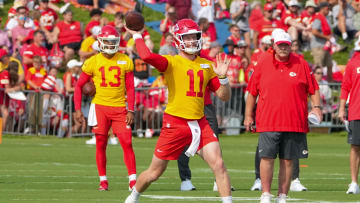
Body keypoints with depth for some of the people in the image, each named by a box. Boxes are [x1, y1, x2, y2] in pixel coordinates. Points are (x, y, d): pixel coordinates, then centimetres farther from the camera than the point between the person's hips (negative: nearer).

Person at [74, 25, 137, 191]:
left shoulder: (125, 61, 4)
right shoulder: (93, 62, 1)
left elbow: (130, 88, 6)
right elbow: (79, 86, 7)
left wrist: (130, 110, -2)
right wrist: (77, 109, 0)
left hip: (119, 108, 0)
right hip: (100, 107, 0)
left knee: (127, 143, -8)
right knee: (101, 144, 0)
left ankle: (133, 179, -7)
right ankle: (103, 180, 8)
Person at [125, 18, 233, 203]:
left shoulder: (207, 65, 12)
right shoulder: (171, 62, -6)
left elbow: (224, 96, 14)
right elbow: (147, 56, -27)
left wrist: (222, 77, -3)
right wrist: (137, 36, -13)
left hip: (199, 123, 4)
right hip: (175, 123, -4)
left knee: (219, 165, -13)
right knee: (154, 172, 8)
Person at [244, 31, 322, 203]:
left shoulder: (301, 64, 6)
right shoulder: (263, 63, 6)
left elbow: (313, 89, 12)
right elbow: (252, 91, 12)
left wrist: (316, 107, -3)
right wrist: (248, 115, 11)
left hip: (294, 123, 1)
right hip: (268, 122, -1)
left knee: (287, 160, 3)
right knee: (267, 157, -6)